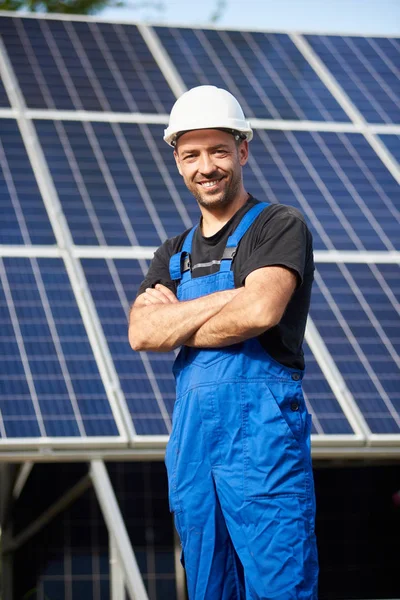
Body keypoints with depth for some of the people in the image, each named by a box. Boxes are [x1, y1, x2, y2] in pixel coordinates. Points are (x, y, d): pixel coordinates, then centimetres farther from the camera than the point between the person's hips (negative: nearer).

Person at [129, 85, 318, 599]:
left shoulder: (280, 228, 1)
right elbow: (141, 333, 2)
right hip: (191, 438, 7)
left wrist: (174, 318, -1)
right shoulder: (175, 253, 20)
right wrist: (231, 299, -8)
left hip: (261, 433, -6)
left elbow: (260, 311, -17)